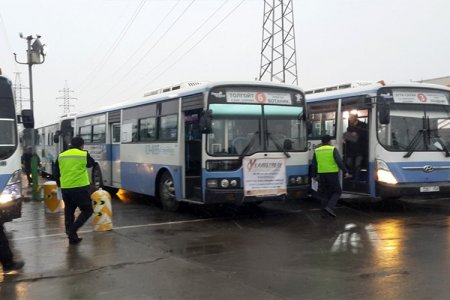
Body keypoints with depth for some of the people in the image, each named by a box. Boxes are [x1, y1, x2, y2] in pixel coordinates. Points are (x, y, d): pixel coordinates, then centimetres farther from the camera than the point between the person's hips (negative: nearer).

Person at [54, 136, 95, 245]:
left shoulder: (61, 156, 9)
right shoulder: (84, 155, -3)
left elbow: (56, 174, 13)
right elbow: (91, 164, 16)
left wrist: (60, 185, 26)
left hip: (65, 188, 5)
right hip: (80, 187, -5)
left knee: (69, 212, 16)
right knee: (87, 210, 7)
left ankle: (72, 237, 18)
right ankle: (73, 229, -11)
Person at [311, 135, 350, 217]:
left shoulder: (317, 151, 9)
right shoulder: (333, 149, -3)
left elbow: (314, 165, 12)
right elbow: (339, 161, -11)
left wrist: (314, 175, 20)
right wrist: (345, 171, -10)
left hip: (322, 174, 5)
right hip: (332, 173, -4)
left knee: (326, 193, 16)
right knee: (337, 192, 5)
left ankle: (323, 207, 9)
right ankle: (329, 207, -13)